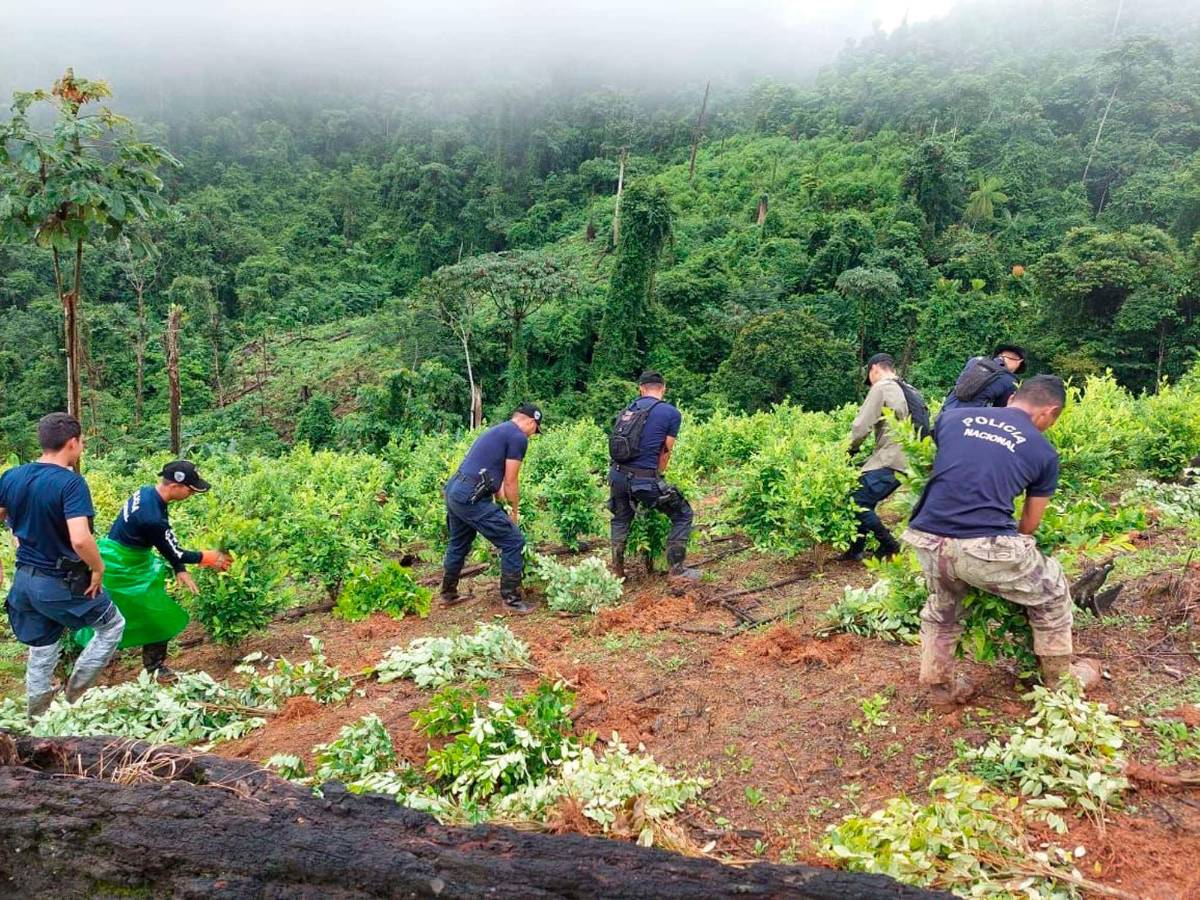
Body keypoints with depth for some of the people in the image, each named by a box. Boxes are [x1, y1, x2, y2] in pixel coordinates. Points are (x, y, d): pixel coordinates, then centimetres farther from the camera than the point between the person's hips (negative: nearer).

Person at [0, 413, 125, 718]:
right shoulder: (71, 482, -22)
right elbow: (80, 539, -32)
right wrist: (99, 568, -16)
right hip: (61, 584, -7)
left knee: (41, 650, 21)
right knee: (113, 626, 17)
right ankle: (76, 691, 18)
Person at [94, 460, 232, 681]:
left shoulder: (149, 492, -5)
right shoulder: (152, 517, -33)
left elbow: (169, 539, 3)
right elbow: (173, 552, -19)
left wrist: (180, 570, 2)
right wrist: (207, 557, -6)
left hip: (124, 559, 9)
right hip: (122, 568, -9)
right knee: (157, 616, 2)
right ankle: (154, 665, 19)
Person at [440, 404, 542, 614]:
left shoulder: (497, 430, 23)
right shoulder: (519, 437, -5)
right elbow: (510, 482, -5)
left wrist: (503, 505, 29)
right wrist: (515, 511, 9)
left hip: (453, 491, 10)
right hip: (471, 497, -10)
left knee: (458, 545, 26)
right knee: (514, 542, -3)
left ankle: (448, 594, 40)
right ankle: (511, 599, 2)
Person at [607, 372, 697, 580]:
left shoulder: (627, 410, 13)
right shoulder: (671, 413, -1)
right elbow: (665, 453, 3)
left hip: (617, 475, 5)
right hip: (644, 479, -5)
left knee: (620, 519, 30)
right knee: (683, 515, 13)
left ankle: (617, 570, 33)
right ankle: (676, 569, 14)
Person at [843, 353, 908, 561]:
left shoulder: (881, 388, -7)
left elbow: (861, 426, -12)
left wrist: (850, 450, 5)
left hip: (888, 461, -9)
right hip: (906, 463, 9)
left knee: (857, 502, -6)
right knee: (866, 501, 15)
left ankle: (891, 547, 0)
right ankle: (856, 549, 17)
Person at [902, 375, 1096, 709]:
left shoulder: (953, 418, 17)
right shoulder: (1044, 452, 12)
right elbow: (1030, 524, 19)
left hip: (926, 539, 3)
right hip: (985, 547, -3)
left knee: (941, 609, 34)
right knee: (1051, 594, 27)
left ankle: (941, 689, 41)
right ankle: (1060, 681, 41)